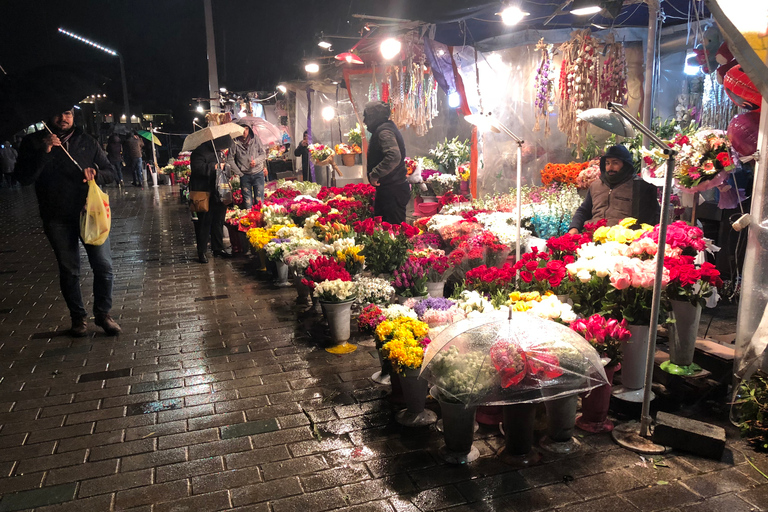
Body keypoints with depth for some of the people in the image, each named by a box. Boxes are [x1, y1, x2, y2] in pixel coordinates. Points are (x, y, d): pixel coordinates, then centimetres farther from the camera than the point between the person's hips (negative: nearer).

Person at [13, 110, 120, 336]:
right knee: (69, 270, 8)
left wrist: (95, 173, -14)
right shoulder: (33, 142, 1)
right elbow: (23, 177, -8)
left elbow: (110, 172, 9)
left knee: (104, 266, -2)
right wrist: (43, 152, -19)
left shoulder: (87, 141, 7)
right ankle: (78, 317, 23)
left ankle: (102, 313, 15)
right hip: (57, 219, -1)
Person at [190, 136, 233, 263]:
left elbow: (227, 169, 20)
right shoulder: (200, 151, -13)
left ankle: (218, 248, 27)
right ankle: (201, 252, 8)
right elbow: (198, 168, -24)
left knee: (219, 221, 14)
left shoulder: (221, 153, 12)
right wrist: (214, 167, -23)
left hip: (219, 194, 7)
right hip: (204, 194, -7)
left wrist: (225, 167, -1)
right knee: (204, 223, -1)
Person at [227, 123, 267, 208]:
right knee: (247, 199, 6)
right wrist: (239, 173, -2)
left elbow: (263, 153, 4)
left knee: (259, 198, 2)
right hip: (244, 175, 0)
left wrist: (256, 161, -15)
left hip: (258, 173, 0)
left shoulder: (255, 139, 0)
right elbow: (230, 160, 0)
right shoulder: (235, 143, -4)